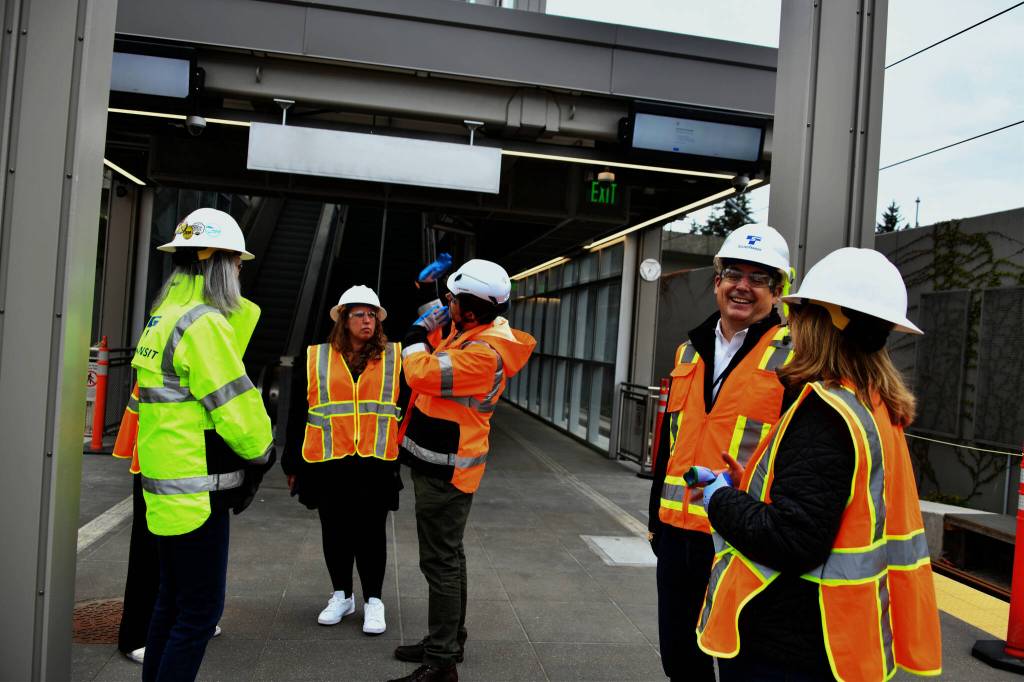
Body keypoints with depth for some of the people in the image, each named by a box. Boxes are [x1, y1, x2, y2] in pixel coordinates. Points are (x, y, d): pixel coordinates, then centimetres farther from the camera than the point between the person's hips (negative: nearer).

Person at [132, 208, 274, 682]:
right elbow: (235, 408, -17)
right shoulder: (202, 323, -18)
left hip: (167, 485, 10)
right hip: (197, 493, -10)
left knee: (173, 600, 21)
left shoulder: (166, 316, 13)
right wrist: (261, 451, -2)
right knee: (201, 608, 0)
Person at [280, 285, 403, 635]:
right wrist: (293, 463, 8)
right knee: (335, 532, 12)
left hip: (376, 464, -1)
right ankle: (341, 595, 30)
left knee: (371, 533, 6)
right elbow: (297, 415, 9)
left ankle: (373, 600, 21)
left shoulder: (395, 358, 4)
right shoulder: (315, 359, 6)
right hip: (328, 464, 1)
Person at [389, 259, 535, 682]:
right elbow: (440, 356, 25)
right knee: (448, 556, 20)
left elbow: (422, 374, -28)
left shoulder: (484, 353, -25)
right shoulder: (470, 332, 6)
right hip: (440, 464, 11)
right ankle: (449, 640, 35)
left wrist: (417, 332, -11)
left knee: (441, 562, -4)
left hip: (444, 471, -11)